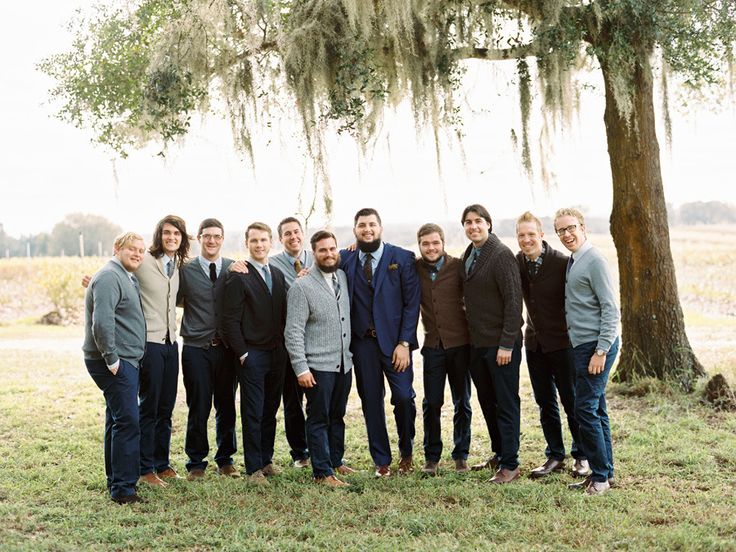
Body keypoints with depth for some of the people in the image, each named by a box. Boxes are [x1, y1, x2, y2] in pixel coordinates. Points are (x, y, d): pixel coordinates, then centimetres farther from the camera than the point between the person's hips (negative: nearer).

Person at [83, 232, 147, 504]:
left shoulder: (127, 278, 19)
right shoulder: (109, 278, -15)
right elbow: (101, 322, -24)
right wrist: (112, 360, -21)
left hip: (126, 361, 11)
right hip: (115, 362, -11)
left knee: (117, 421, 16)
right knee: (127, 422, -12)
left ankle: (116, 481, 25)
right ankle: (123, 488, -8)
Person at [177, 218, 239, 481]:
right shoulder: (185, 270, 0)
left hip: (227, 348, 2)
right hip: (196, 348, -2)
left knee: (227, 407, 9)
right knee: (198, 408, 2)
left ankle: (225, 460, 23)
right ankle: (196, 463, 15)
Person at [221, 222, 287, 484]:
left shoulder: (278, 275, 12)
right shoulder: (238, 276, -8)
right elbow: (230, 320, -10)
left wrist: (283, 347, 7)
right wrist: (242, 353, -11)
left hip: (277, 353, 6)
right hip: (252, 355, -6)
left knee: (270, 411, 12)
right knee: (253, 414, 0)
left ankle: (266, 460, 24)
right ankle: (254, 468, 9)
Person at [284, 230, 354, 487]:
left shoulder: (343, 277, 7)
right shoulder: (301, 287, -10)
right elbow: (293, 331, -12)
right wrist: (301, 368, -16)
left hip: (344, 363, 6)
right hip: (318, 366, -6)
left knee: (337, 416, 17)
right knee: (318, 419, 2)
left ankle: (336, 461, 31)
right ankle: (322, 472, 8)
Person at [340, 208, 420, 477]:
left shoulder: (403, 258, -1)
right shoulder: (345, 259, 6)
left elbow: (412, 303, -3)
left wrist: (404, 343, -9)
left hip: (394, 341, -2)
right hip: (362, 342, 2)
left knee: (404, 397, -8)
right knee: (371, 402, 5)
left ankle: (406, 452, 17)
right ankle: (381, 461, 18)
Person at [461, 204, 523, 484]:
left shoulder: (501, 255, -14)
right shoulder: (467, 256, 11)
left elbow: (513, 300, -17)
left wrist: (507, 345, -20)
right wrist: (471, 334, 9)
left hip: (501, 344, -8)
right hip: (477, 342, 8)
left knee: (506, 404, -1)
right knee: (487, 402, 16)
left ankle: (510, 465, 5)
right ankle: (499, 453, 29)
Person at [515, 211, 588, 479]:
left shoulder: (562, 262, -16)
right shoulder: (517, 263, 0)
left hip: (561, 341, -5)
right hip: (534, 342, 5)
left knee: (572, 400, 6)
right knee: (545, 403, 12)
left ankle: (581, 456, 20)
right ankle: (555, 456, 24)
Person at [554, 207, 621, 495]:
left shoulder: (594, 261, -13)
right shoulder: (572, 261, 15)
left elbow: (611, 310, -17)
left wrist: (601, 351, -20)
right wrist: (594, 349, 15)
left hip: (596, 345, -9)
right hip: (582, 344, 9)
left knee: (586, 409, -9)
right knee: (596, 410, 13)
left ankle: (600, 475, -1)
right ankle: (604, 472, 20)